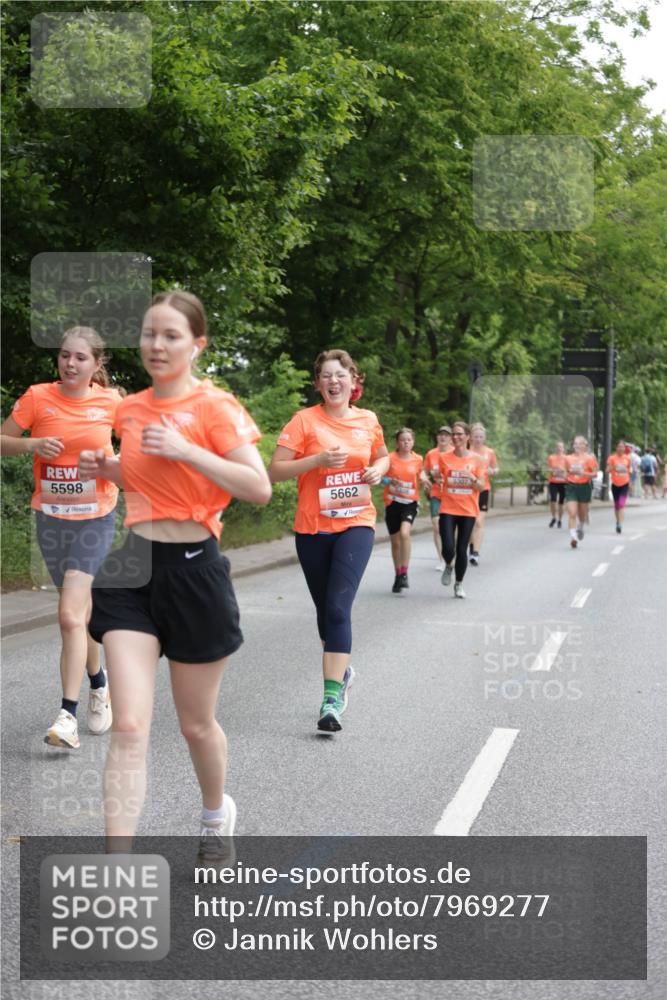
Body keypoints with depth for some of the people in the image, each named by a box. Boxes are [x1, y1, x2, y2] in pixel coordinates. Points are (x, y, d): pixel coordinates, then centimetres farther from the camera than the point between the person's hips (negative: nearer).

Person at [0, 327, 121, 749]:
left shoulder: (111, 401, -5)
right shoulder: (38, 397, -5)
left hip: (95, 519, -2)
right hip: (50, 519, 2)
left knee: (70, 615, -15)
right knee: (80, 611, 15)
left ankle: (68, 715, -13)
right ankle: (99, 683, 39)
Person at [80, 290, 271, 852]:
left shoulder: (214, 406, -9)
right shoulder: (131, 409, 8)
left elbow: (260, 488, -17)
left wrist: (187, 450, -24)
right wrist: (107, 469, 5)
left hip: (194, 569, -4)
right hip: (134, 569, 4)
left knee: (196, 724, 13)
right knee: (129, 727, -8)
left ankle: (217, 810, 45)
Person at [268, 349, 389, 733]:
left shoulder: (368, 421, 5)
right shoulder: (305, 420, -4)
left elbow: (382, 455, 25)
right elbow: (275, 471, -9)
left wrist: (378, 469, 2)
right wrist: (318, 459, -20)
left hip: (356, 524, 0)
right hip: (313, 528, 1)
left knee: (339, 606, -16)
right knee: (326, 609, 13)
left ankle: (332, 697, -19)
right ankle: (342, 669, 40)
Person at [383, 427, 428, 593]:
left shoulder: (418, 459, 1)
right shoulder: (390, 458, -5)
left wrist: (423, 480, -6)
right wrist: (390, 481, -20)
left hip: (410, 502, -1)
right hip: (392, 502, 1)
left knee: (405, 532, -26)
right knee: (395, 541, 8)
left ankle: (404, 573, -17)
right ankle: (398, 576, 26)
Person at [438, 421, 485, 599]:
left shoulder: (476, 459, 0)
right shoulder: (444, 458, 2)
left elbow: (481, 487, -1)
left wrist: (472, 478, -17)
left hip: (468, 511, 0)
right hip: (448, 509, 0)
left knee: (462, 550, 3)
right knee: (448, 548, -13)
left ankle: (459, 584, 23)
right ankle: (448, 567, 23)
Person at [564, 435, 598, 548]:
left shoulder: (589, 458, -4)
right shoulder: (568, 458, 6)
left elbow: (594, 474, -6)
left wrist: (583, 473, -20)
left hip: (584, 486, -1)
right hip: (571, 487, 1)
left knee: (582, 513, 14)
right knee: (572, 513, -13)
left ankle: (580, 528, 46)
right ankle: (573, 537, -17)